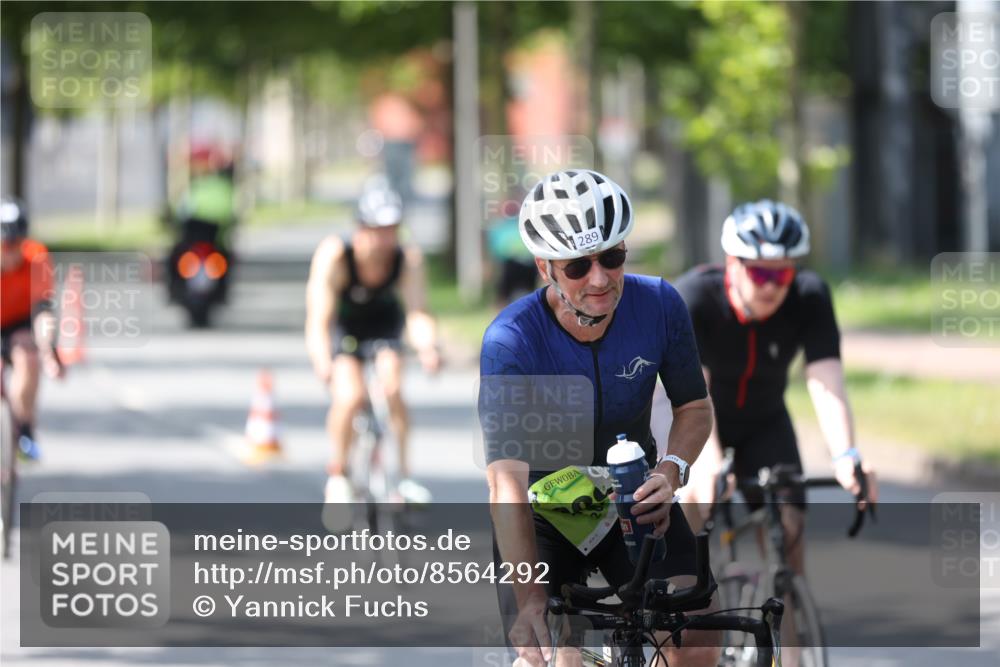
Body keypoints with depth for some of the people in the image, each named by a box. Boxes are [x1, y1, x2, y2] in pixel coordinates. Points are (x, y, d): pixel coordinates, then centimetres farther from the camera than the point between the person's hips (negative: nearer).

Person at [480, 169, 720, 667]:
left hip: (631, 495, 2)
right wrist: (530, 601, -47)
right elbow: (507, 483, -36)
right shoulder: (510, 340, -28)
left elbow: (695, 407, 2)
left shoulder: (659, 305, -16)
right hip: (543, 507, -2)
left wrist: (671, 472, -21)